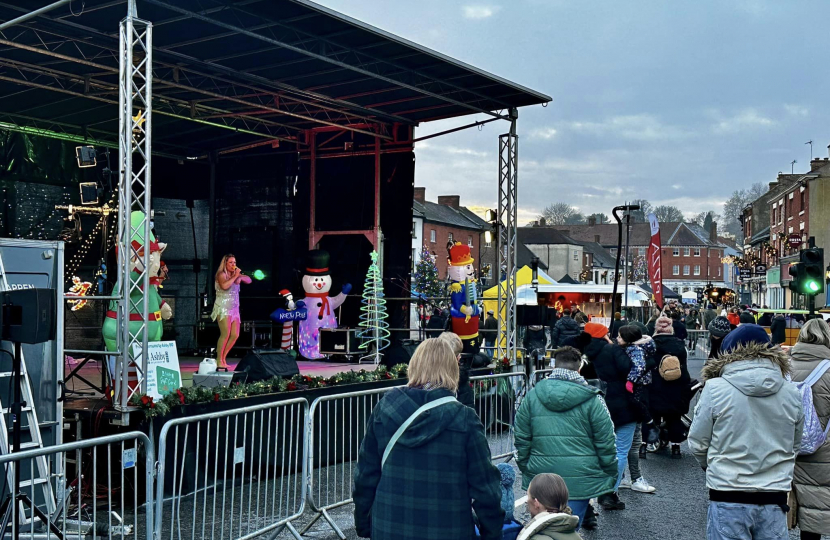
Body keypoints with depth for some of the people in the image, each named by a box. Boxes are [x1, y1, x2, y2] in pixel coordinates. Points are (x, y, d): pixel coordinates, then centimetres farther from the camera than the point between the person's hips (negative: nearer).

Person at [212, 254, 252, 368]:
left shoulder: (235, 274, 18)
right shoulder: (221, 274, -2)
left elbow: (249, 280, 16)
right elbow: (224, 286, -21)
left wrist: (240, 276, -2)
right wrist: (235, 276, -13)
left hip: (234, 308, 7)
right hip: (223, 308, -7)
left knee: (235, 335, 0)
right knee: (225, 334, -17)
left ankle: (223, 358, 11)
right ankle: (219, 361, -13)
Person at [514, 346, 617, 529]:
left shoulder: (533, 395, 2)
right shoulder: (591, 400, -6)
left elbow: (521, 439, 6)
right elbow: (606, 443, -3)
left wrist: (525, 469, 18)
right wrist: (611, 475, 9)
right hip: (579, 479, -3)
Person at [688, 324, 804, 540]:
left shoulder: (715, 388, -11)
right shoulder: (792, 393, -1)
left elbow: (697, 442, -4)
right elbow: (795, 446, 9)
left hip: (728, 499, -2)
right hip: (775, 500, 3)